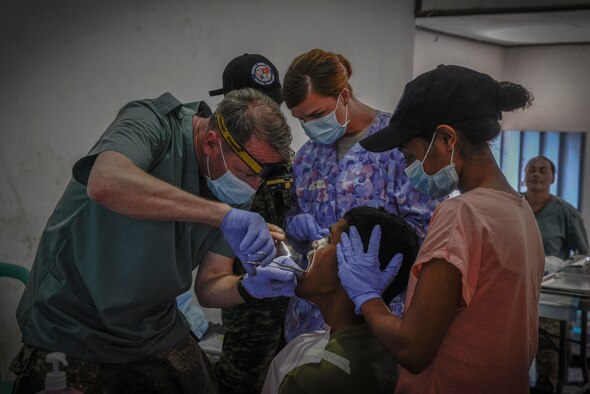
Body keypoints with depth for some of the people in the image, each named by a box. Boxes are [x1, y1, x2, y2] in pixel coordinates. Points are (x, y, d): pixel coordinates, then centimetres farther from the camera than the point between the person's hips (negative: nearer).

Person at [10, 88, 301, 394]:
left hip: (154, 331, 6)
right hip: (71, 328, -5)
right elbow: (104, 183, -44)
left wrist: (249, 287, -25)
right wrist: (223, 215, -45)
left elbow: (208, 287, -3)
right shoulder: (152, 122, -21)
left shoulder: (234, 192, -4)